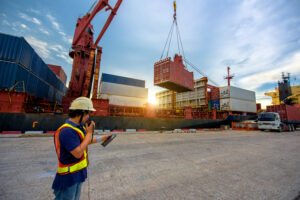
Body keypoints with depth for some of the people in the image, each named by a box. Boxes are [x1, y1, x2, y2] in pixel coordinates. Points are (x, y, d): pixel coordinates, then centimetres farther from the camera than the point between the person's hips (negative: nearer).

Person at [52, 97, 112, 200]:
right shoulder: (67, 131, -28)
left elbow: (85, 142, 15)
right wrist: (89, 133, -23)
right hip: (69, 176, -8)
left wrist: (101, 138, 15)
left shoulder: (80, 126, 0)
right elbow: (78, 153, -28)